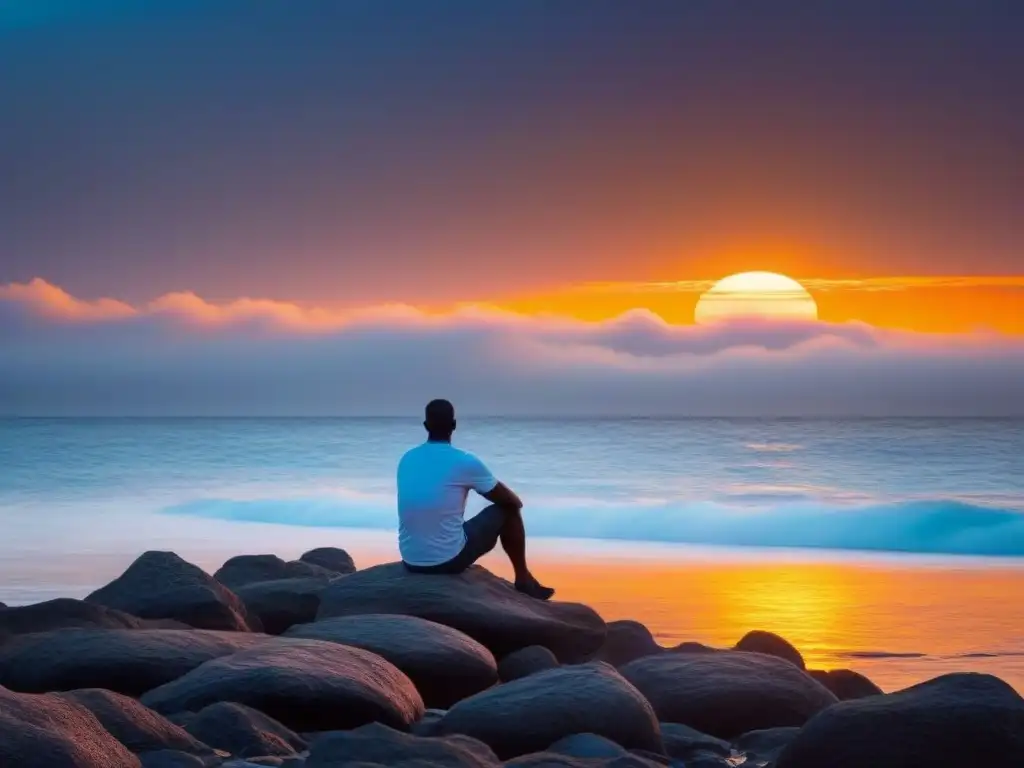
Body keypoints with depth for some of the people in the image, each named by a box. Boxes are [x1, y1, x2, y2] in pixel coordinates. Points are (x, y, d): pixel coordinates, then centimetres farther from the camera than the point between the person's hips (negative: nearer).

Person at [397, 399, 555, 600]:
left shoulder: (407, 459, 6)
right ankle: (523, 579, 25)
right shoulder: (465, 461, -10)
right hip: (449, 560, -5)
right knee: (507, 510, 15)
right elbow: (510, 500, 5)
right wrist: (516, 501, 29)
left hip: (411, 562, 5)